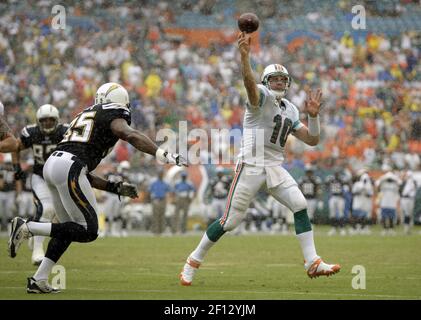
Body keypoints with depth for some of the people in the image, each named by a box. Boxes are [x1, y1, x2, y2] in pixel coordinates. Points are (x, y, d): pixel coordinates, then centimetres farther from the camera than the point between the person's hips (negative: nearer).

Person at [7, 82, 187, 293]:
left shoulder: (85, 116, 31)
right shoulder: (113, 114, 8)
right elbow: (130, 135, -16)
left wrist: (115, 188, 30)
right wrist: (162, 155, -23)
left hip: (51, 165, 9)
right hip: (69, 167, -9)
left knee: (69, 228, 20)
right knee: (88, 231, -4)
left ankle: (38, 280, 15)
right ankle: (27, 228, -11)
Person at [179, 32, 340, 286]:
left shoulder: (291, 110, 15)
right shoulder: (262, 96, -6)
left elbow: (312, 140, 16)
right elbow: (249, 82, -30)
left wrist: (313, 115, -1)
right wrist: (245, 55, -47)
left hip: (275, 168, 6)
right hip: (251, 165, -6)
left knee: (300, 206, -10)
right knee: (230, 221, -5)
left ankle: (313, 263, -8)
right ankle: (194, 260, 12)